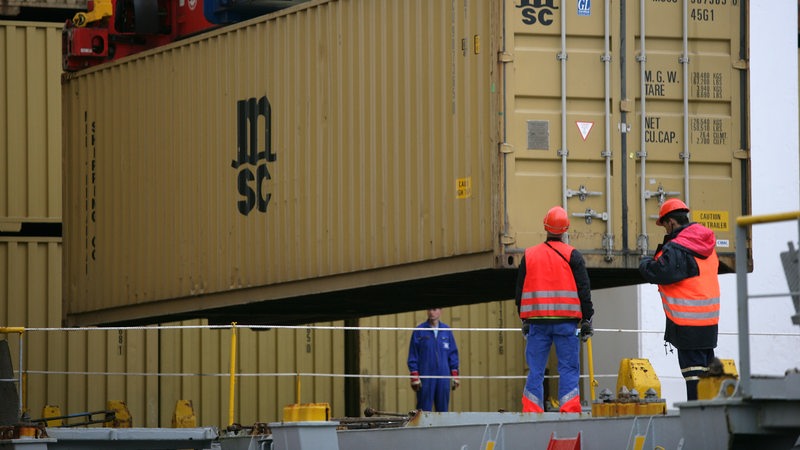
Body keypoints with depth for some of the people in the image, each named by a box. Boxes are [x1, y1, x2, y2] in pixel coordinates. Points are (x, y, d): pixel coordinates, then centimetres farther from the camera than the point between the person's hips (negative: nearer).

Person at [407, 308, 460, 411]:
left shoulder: (446, 330, 7)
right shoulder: (419, 331, -1)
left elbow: (453, 354, 10)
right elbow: (413, 355, -1)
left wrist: (455, 376, 5)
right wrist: (415, 377, -7)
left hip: (443, 377, 3)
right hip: (425, 376, -3)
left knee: (443, 409, 6)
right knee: (424, 408, -2)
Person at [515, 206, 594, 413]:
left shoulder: (529, 255, 9)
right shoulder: (572, 255, -1)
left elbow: (520, 291, 13)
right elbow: (584, 289, -3)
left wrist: (524, 320, 21)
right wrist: (586, 320, 3)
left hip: (537, 322, 3)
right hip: (566, 321, -3)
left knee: (535, 371, 5)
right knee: (568, 369, -1)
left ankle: (531, 414, 1)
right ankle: (569, 413, -9)